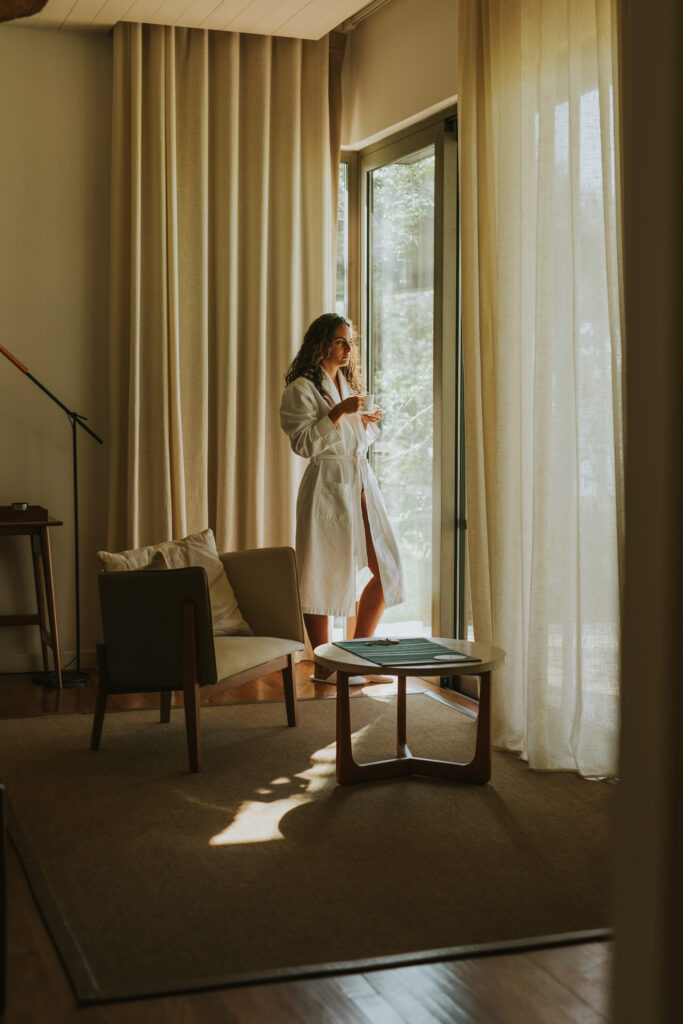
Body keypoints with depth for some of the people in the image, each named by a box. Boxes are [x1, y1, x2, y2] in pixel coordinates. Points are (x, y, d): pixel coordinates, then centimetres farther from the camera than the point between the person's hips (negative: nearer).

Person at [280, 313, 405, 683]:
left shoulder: (350, 384, 18)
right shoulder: (302, 389, -6)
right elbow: (304, 444, -14)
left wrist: (368, 424, 6)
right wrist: (338, 413, -20)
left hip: (362, 483, 8)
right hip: (327, 486, -8)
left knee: (387, 569, 5)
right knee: (323, 576, -3)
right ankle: (323, 665, 8)